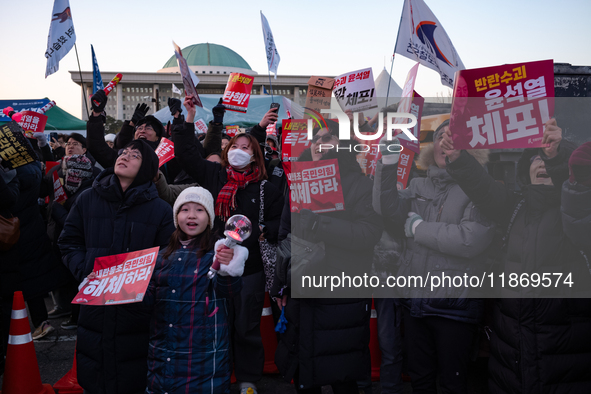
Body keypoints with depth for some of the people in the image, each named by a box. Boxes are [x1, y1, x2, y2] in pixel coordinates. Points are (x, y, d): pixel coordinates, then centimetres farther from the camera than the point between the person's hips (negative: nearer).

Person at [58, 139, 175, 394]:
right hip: (94, 304, 2)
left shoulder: (160, 210, -4)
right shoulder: (88, 199, 4)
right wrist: (85, 272, -7)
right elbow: (69, 241, 8)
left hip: (138, 311, -2)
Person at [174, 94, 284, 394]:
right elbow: (187, 153, 9)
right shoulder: (213, 175, 7)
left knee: (246, 327, 6)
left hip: (250, 268, -2)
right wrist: (189, 117, 4)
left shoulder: (265, 189, 1)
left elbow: (279, 223, 2)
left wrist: (260, 230, -17)